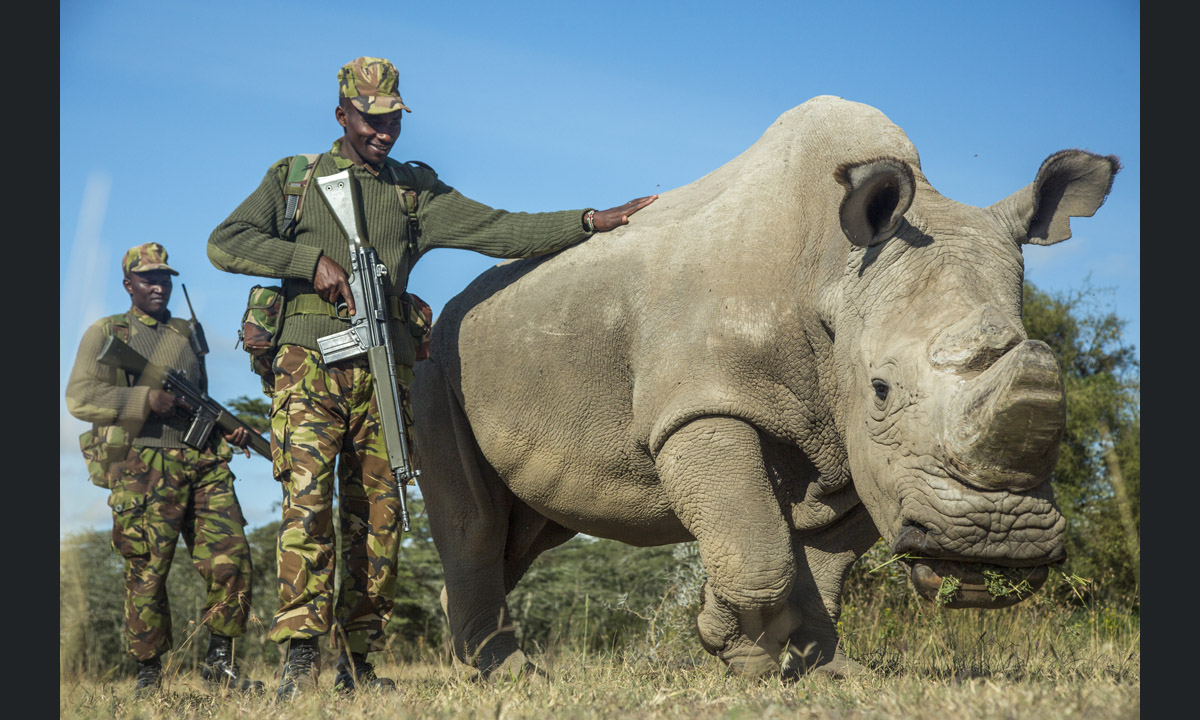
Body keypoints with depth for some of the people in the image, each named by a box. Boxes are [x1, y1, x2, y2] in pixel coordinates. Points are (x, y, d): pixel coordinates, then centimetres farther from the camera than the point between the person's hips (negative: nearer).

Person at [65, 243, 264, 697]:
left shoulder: (187, 334, 24)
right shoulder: (105, 333, 9)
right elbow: (81, 398, -4)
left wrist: (226, 430, 13)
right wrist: (146, 400, -14)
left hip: (204, 463, 4)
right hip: (142, 468, -4)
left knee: (231, 559, -7)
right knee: (147, 574, -4)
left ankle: (219, 661, 4)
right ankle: (148, 674, 7)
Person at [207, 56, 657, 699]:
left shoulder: (415, 189, 18)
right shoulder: (292, 178, 13)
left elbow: (498, 230, 11)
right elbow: (225, 243, 5)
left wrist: (593, 222, 2)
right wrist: (312, 259, -7)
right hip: (312, 363, -2)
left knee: (378, 514, 0)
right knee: (307, 500, -15)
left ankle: (356, 660, 6)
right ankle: (300, 657, -17)